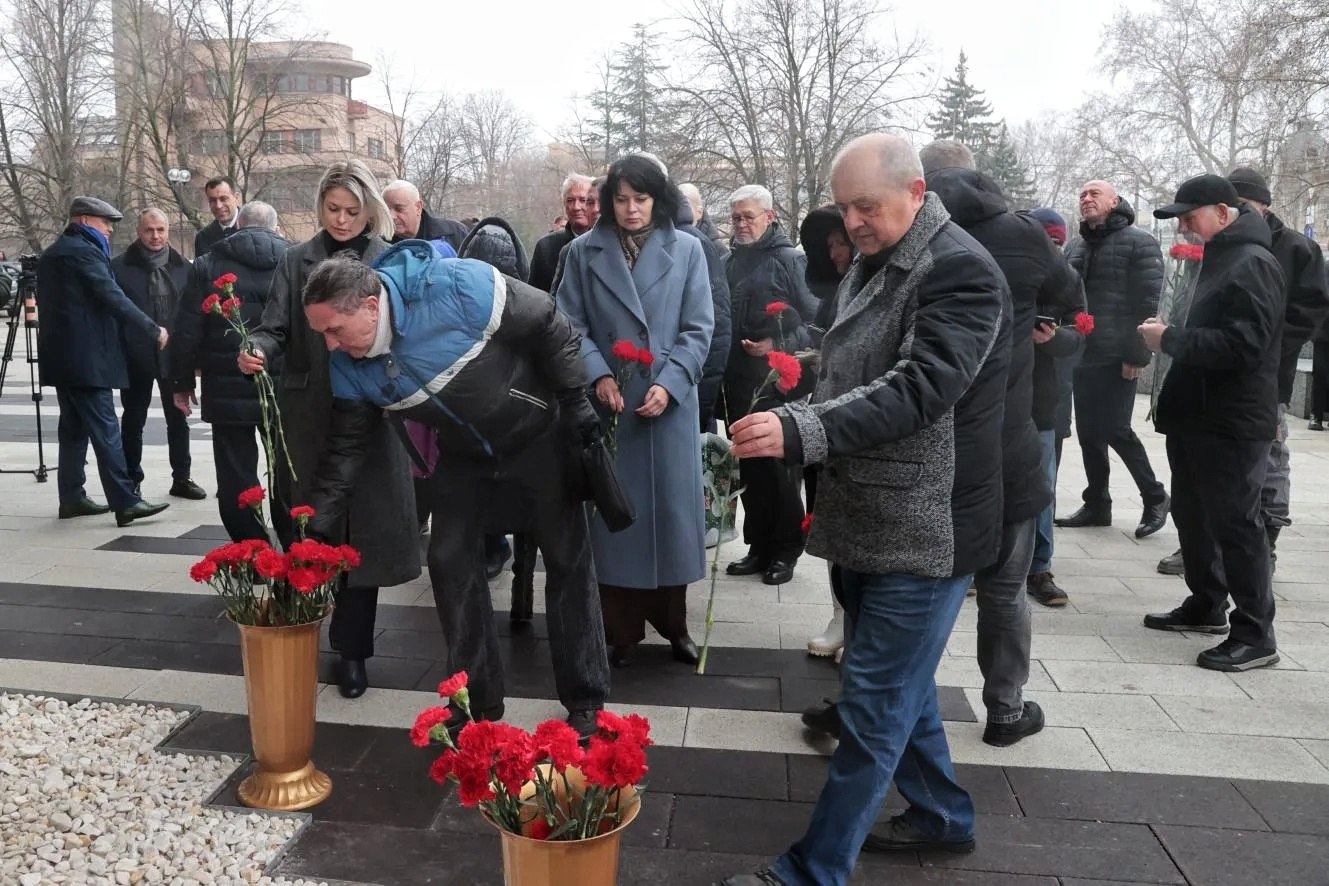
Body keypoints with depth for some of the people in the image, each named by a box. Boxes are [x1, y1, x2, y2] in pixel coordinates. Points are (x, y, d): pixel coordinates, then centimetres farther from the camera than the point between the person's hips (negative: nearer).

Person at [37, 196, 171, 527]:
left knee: (74, 429, 13)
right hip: (87, 358, -10)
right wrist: (153, 330, -15)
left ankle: (72, 498, 17)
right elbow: (113, 298, -19)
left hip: (62, 356, 10)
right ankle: (125, 502, -13)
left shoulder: (52, 254, 19)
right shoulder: (82, 252, -12)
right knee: (105, 430, -11)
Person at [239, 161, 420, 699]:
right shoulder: (297, 261, 9)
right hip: (307, 417, 1)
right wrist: (255, 351, -21)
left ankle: (352, 651, 14)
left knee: (362, 532, 2)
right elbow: (276, 328, 1)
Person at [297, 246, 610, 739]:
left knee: (569, 560, 0)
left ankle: (585, 703, 14)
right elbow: (345, 449, -4)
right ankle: (478, 702, 16)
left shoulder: (459, 288, -33)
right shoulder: (350, 367, -14)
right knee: (449, 561, 1)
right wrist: (313, 530, -9)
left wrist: (577, 407, -18)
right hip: (464, 456, 5)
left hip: (540, 438, -5)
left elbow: (551, 328, -22)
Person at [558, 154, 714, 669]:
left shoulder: (687, 250, 3)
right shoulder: (583, 252, 4)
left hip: (669, 402, 0)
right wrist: (598, 375, -13)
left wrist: (670, 383, -12)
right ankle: (620, 630, 15)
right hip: (606, 403, 0)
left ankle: (673, 623, 21)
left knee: (671, 509, 6)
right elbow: (571, 325, 2)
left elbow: (698, 328, 0)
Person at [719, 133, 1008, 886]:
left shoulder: (961, 270, -16)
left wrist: (799, 432, -37)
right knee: (901, 684, 20)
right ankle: (944, 815, 39)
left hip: (924, 529, -9)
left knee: (874, 705, -2)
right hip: (869, 517, 9)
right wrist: (805, 453, 18)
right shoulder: (873, 266, 12)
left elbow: (918, 390, -29)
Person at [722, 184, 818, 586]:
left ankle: (785, 552, 15)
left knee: (780, 469, 3)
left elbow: (816, 318, -8)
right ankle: (759, 548, 23)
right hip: (738, 382, 6)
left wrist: (780, 346, -17)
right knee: (749, 468, 11)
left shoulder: (788, 260, -6)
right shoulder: (729, 261, 11)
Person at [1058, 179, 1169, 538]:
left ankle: (1155, 497, 13)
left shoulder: (1139, 242, -4)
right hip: (1082, 356, 7)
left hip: (1117, 358, -6)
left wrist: (1137, 355, -17)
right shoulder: (1075, 247, 17)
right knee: (1088, 433, 8)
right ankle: (1097, 505, 19)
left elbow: (1146, 302, -11)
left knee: (1115, 430, -6)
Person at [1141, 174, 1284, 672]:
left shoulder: (1252, 263, -15)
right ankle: (1206, 606, 31)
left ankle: (1255, 635, 3)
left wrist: (1170, 340, -17)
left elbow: (1240, 345, -25)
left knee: (1235, 524, -5)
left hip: (1232, 424, -10)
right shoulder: (1220, 259, 18)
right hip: (1199, 416, 10)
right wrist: (1171, 337, 6)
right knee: (1193, 515, 17)